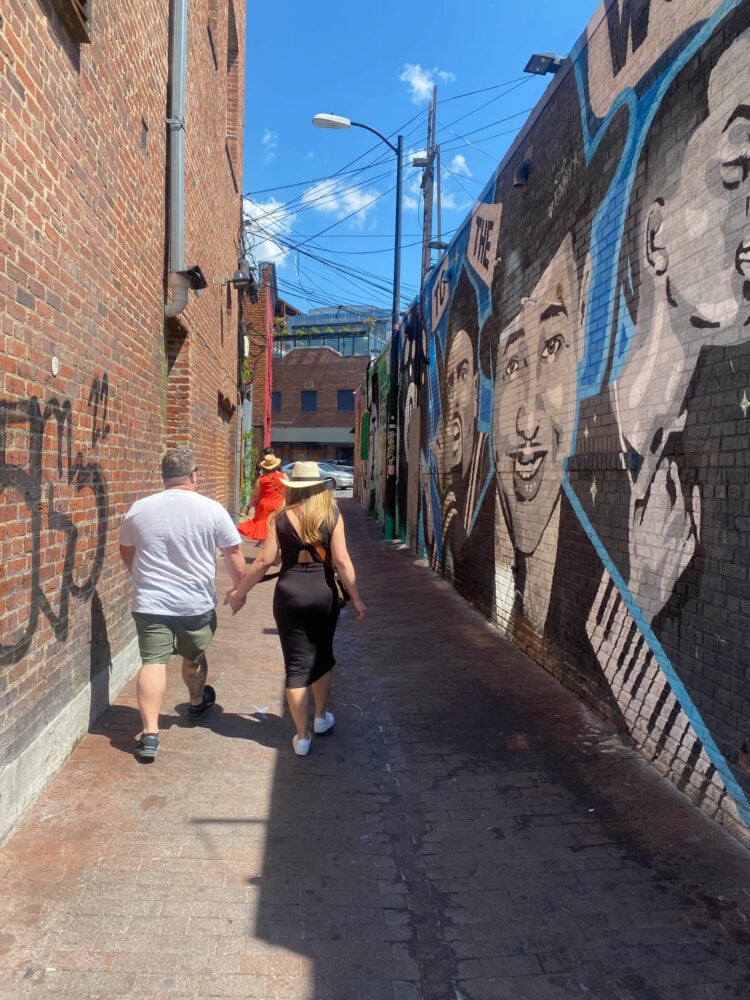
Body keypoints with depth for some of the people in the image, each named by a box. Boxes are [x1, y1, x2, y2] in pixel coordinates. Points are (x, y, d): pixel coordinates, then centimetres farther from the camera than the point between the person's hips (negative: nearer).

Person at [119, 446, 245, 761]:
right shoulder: (212, 510, -8)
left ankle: (150, 732, -10)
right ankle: (197, 702, 45)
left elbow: (126, 552, 14)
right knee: (193, 658, 21)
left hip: (150, 603, 0)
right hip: (197, 603, 0)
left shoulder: (139, 509, 0)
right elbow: (234, 553, -3)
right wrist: (240, 588, 12)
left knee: (153, 662, -1)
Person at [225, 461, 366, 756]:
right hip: (323, 593, 1)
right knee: (322, 656, 22)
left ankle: (302, 737, 14)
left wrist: (239, 591, 4)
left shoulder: (279, 518, -3)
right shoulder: (332, 515, -4)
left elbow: (265, 560, -7)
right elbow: (341, 560, -9)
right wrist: (356, 597, -3)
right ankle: (321, 717, 39)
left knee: (296, 664, 7)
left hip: (289, 593, 0)